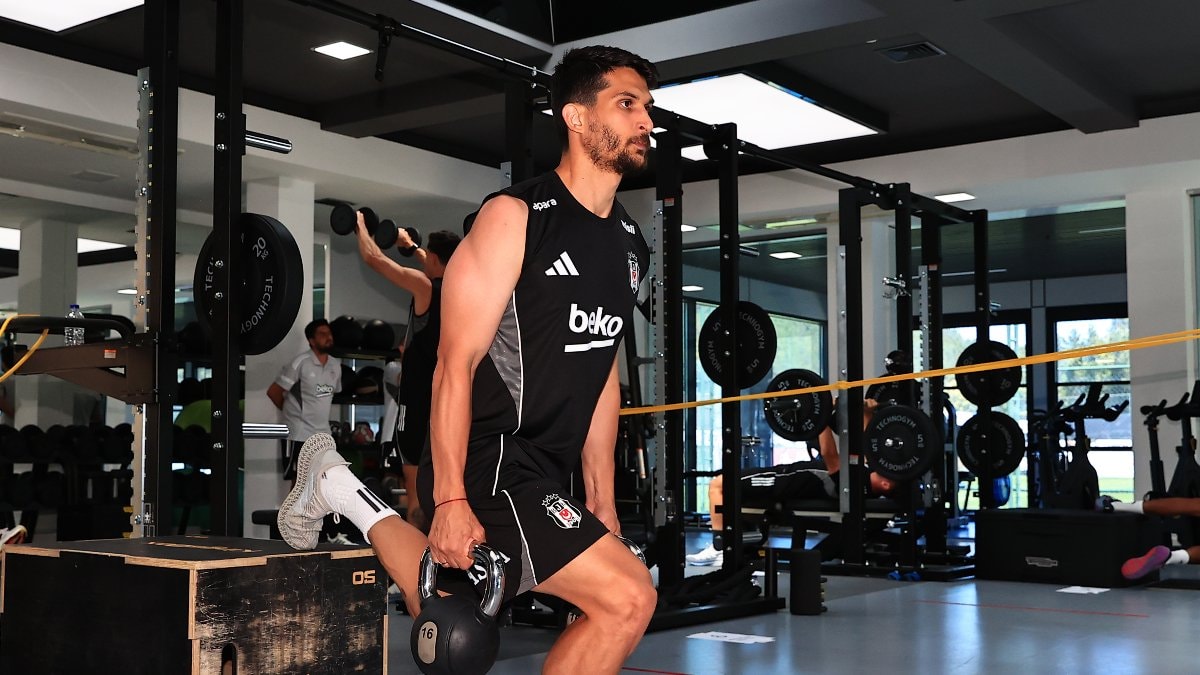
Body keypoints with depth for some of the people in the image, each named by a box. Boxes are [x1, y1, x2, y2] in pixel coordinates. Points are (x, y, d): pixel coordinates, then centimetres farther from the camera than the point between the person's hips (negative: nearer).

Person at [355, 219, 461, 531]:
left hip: (420, 401, -7)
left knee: (416, 484, -5)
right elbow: (438, 269, 31)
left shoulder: (424, 286, -11)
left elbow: (373, 257, -2)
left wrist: (360, 225, 15)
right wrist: (410, 245, 45)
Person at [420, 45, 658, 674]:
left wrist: (602, 506, 16)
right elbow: (456, 363, -14)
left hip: (545, 478, 8)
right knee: (628, 597, -17)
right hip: (486, 465, -8)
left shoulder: (630, 244, 13)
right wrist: (450, 501, -19)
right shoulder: (516, 217, -10)